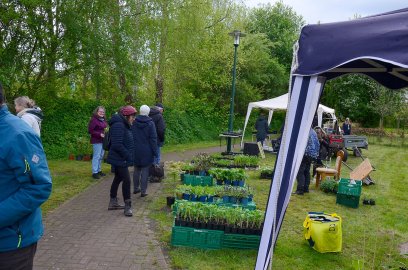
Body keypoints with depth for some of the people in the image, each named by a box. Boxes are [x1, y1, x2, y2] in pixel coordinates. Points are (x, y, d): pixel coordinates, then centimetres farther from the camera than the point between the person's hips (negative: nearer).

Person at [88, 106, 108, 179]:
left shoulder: (103, 120, 12)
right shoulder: (94, 120, -13)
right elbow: (90, 130, -15)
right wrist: (99, 134, -20)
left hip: (103, 140, 8)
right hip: (96, 141, -8)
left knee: (101, 156, 14)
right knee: (96, 156, -5)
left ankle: (99, 170, 25)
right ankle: (94, 172, 2)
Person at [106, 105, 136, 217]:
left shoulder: (124, 125, 11)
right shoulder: (118, 125, -21)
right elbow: (117, 145, -27)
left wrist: (129, 155, 11)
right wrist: (129, 156, -21)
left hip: (121, 158, 11)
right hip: (119, 159, -11)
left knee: (118, 178, 18)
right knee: (126, 180, -9)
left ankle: (113, 202, 31)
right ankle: (127, 206, -1)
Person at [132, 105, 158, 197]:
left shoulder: (134, 123, -2)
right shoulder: (150, 123, -11)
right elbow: (153, 139, -10)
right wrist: (155, 151, -4)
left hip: (136, 151, 4)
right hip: (146, 151, -3)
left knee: (136, 170, 17)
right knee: (145, 171, 2)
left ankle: (136, 188, 26)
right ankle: (143, 191, 5)